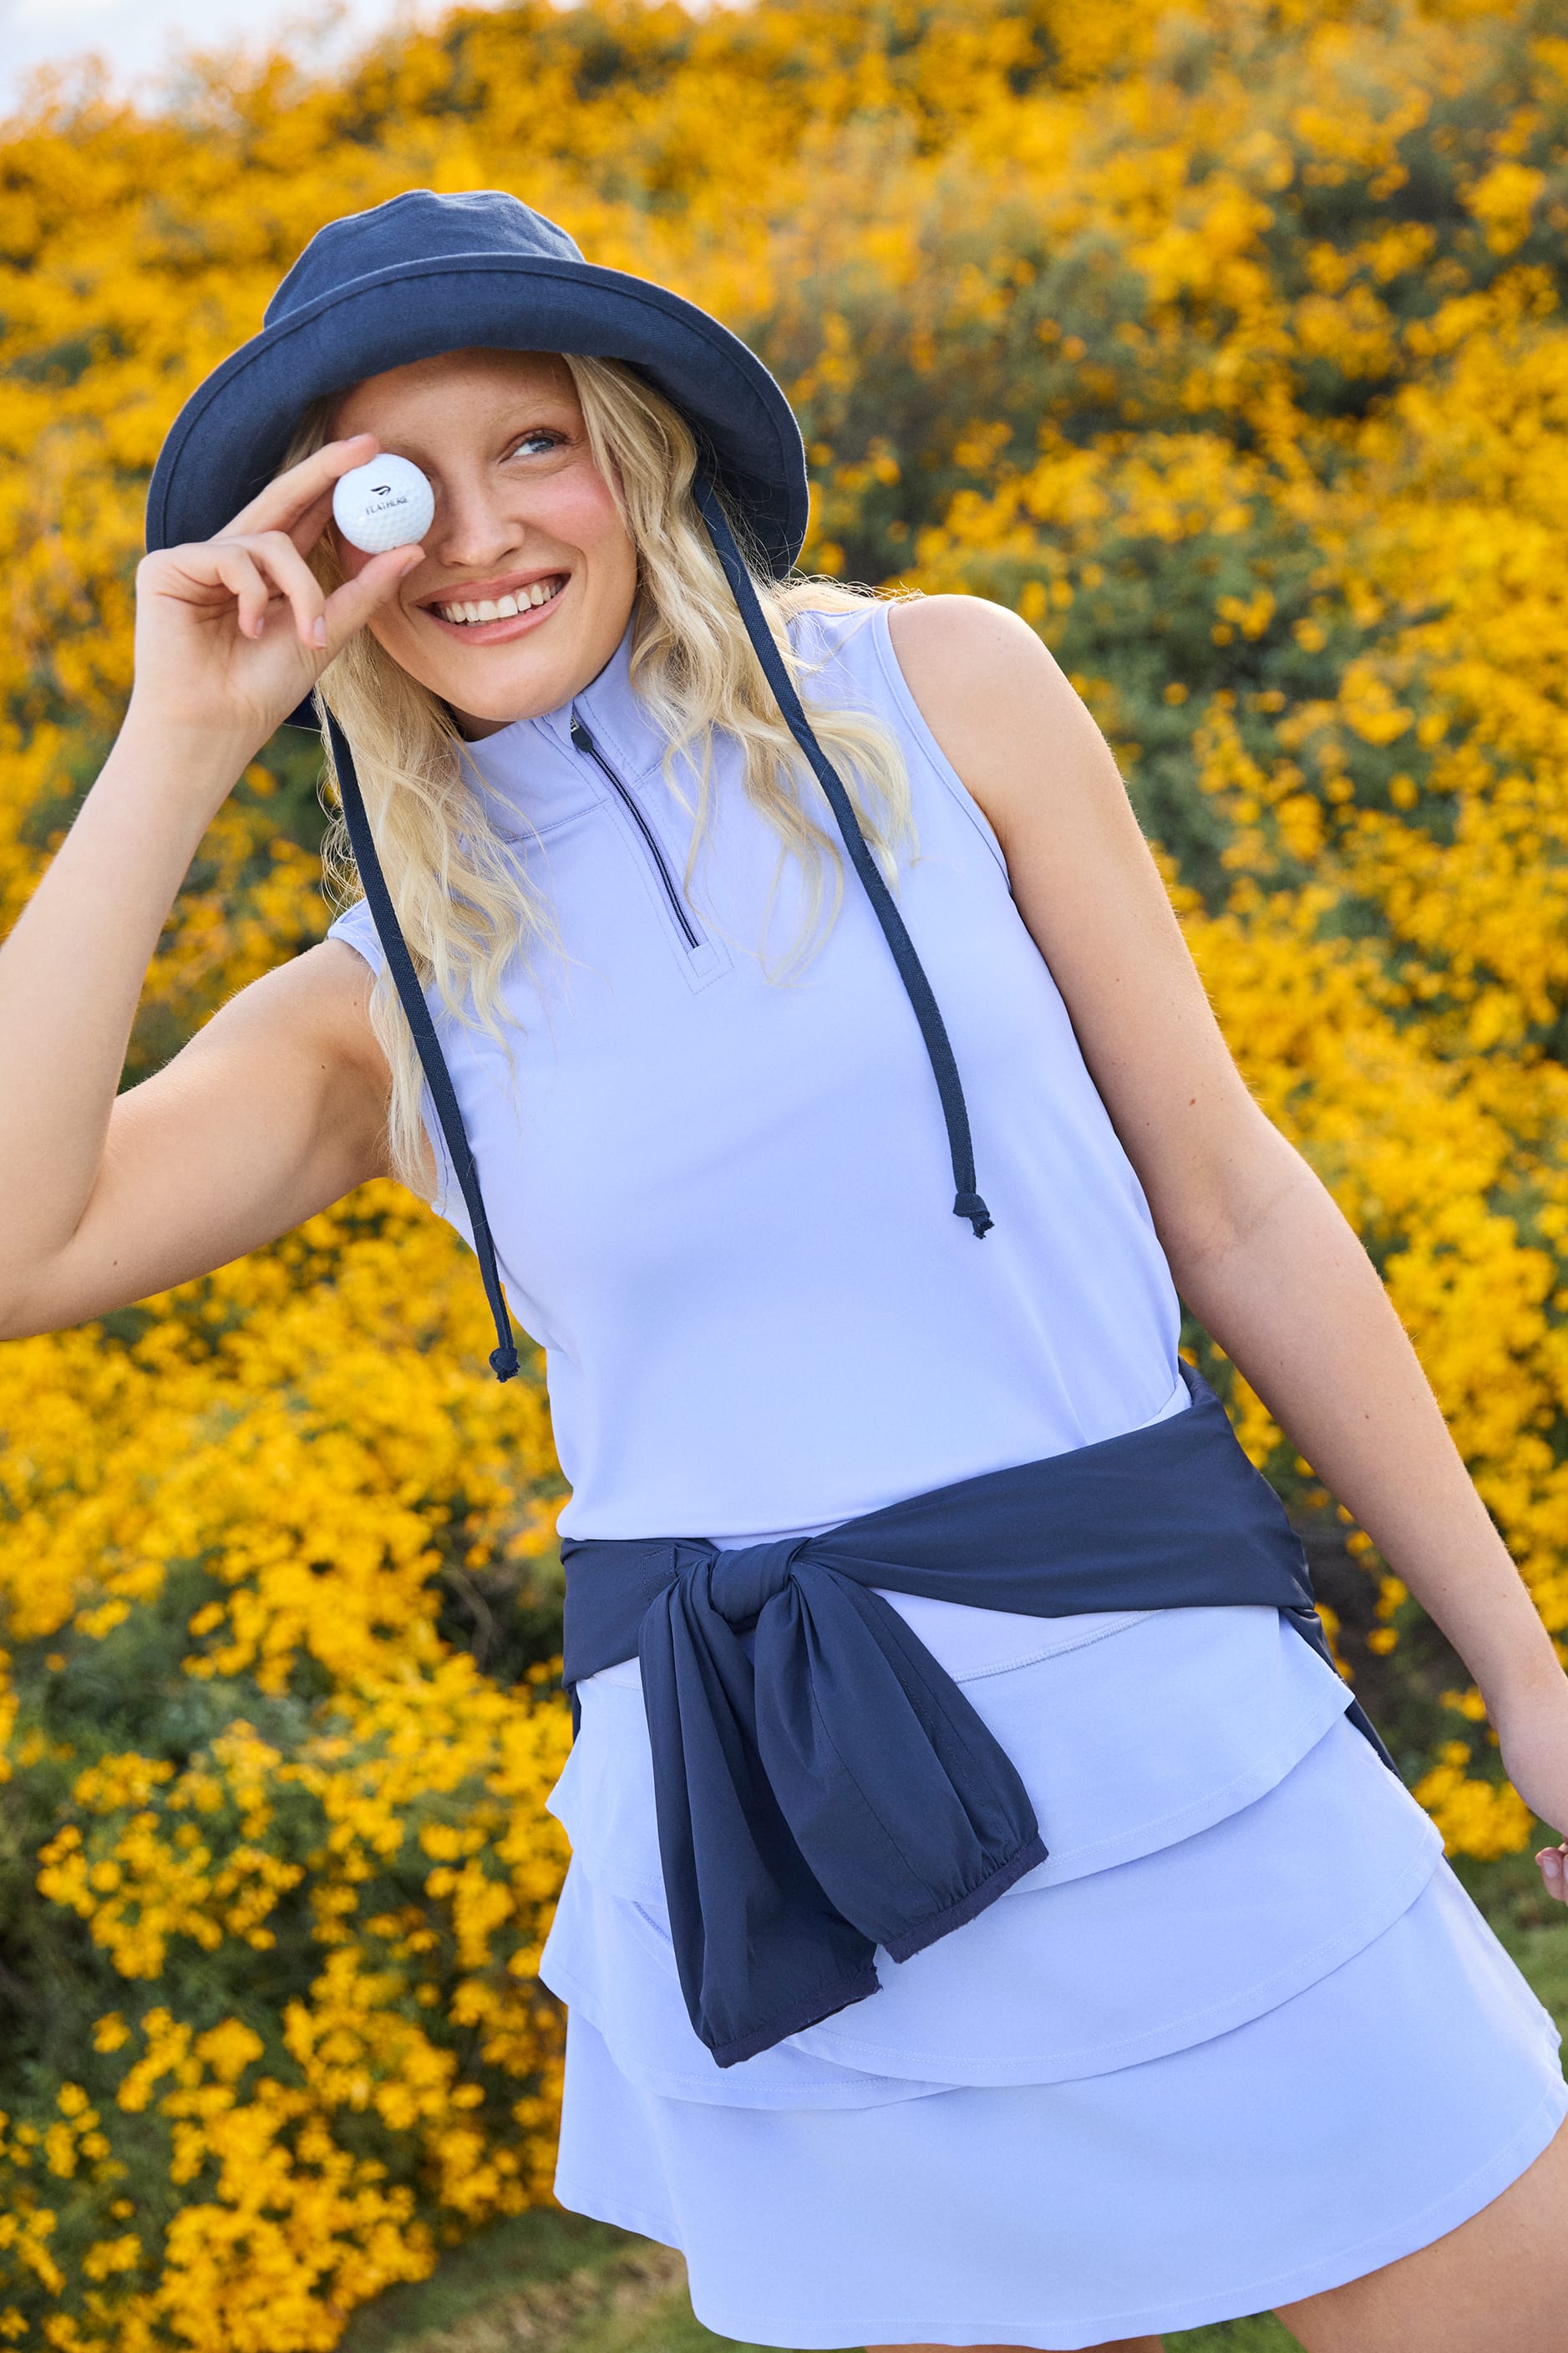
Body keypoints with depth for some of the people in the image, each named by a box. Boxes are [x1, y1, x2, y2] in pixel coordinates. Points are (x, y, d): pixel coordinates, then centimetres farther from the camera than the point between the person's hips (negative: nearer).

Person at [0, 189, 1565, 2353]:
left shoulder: (936, 692, 0)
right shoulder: (378, 1008, 3)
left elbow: (1229, 1203, 3)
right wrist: (176, 747, -10)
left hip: (1178, 1778, -1)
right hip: (772, 1887, 1)